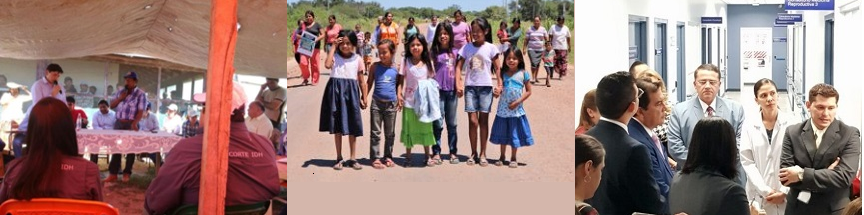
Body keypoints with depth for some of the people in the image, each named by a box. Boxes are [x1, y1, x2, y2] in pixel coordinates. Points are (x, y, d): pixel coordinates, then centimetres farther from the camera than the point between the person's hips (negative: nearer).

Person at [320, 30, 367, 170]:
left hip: (351, 92, 1)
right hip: (336, 90, -1)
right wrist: (333, 47, -14)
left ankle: (352, 159, 13)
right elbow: (327, 65, -23)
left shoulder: (357, 59, 4)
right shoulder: (334, 56, 0)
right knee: (337, 127, 5)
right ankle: (339, 159, 14)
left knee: (352, 127, 4)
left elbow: (361, 81, 7)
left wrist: (364, 98, 4)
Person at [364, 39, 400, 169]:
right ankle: (375, 158, 5)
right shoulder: (375, 66, 0)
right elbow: (369, 82, 6)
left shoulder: (396, 68, 1)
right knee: (375, 132, 1)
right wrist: (364, 97, -2)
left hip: (391, 103, 1)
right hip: (377, 102, -1)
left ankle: (388, 157, 23)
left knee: (390, 133, 11)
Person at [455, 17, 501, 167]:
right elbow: (459, 66, 3)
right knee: (472, 121, -2)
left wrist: (499, 85, -7)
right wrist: (458, 84, -7)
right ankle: (473, 153, 10)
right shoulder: (467, 48, 4)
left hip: (486, 87, -1)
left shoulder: (491, 48, -1)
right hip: (470, 86, 1)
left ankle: (482, 154, 11)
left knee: (483, 120, 3)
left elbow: (497, 68, 2)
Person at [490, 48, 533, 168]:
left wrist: (518, 102, -12)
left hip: (516, 109, -2)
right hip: (503, 109, 2)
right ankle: (502, 157, 24)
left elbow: (528, 91, -3)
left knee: (515, 133, 5)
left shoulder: (523, 74, -5)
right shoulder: (503, 74, 1)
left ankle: (513, 158, 17)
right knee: (502, 133, 11)